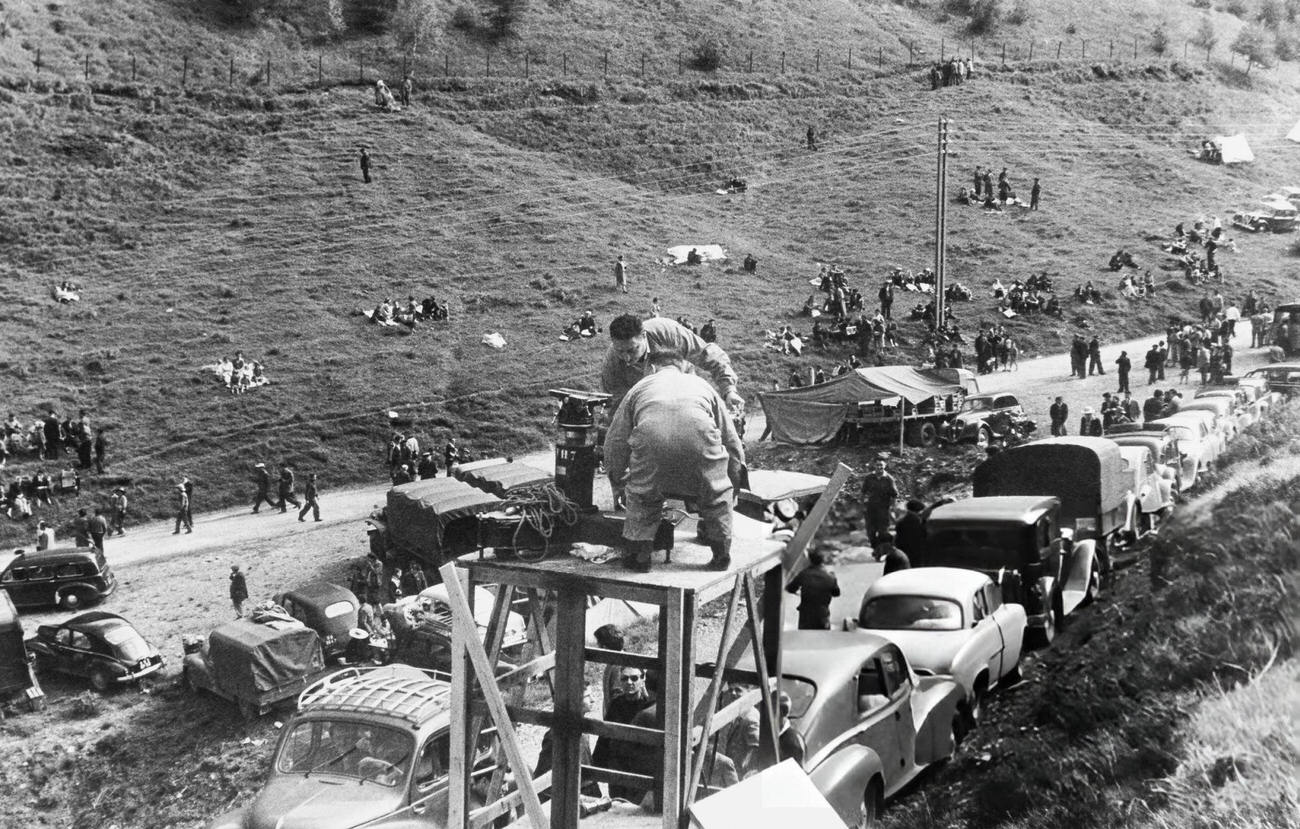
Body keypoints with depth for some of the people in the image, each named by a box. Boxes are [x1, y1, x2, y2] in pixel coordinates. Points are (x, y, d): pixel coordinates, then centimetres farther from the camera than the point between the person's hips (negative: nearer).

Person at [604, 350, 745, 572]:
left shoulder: (640, 387, 36)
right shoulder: (701, 385, 38)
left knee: (642, 495, 26)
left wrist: (618, 483, 51)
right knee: (716, 493, 26)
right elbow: (732, 442, 39)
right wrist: (732, 483, 52)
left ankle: (639, 554, 26)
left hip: (650, 438, 0)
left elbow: (615, 441, 36)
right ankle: (721, 553, 32)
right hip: (700, 435, 0)